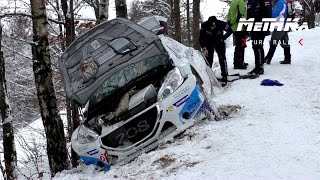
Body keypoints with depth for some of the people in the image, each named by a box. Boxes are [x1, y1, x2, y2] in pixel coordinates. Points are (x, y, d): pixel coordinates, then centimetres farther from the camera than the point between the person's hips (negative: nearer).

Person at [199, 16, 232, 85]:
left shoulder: (221, 24, -30)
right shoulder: (204, 25, -27)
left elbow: (229, 31, -10)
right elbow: (201, 38, -16)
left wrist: (223, 38, -13)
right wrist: (204, 48, -24)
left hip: (219, 41, -1)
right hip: (209, 43, 1)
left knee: (222, 58, -12)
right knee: (208, 59, -3)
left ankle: (224, 77, -7)